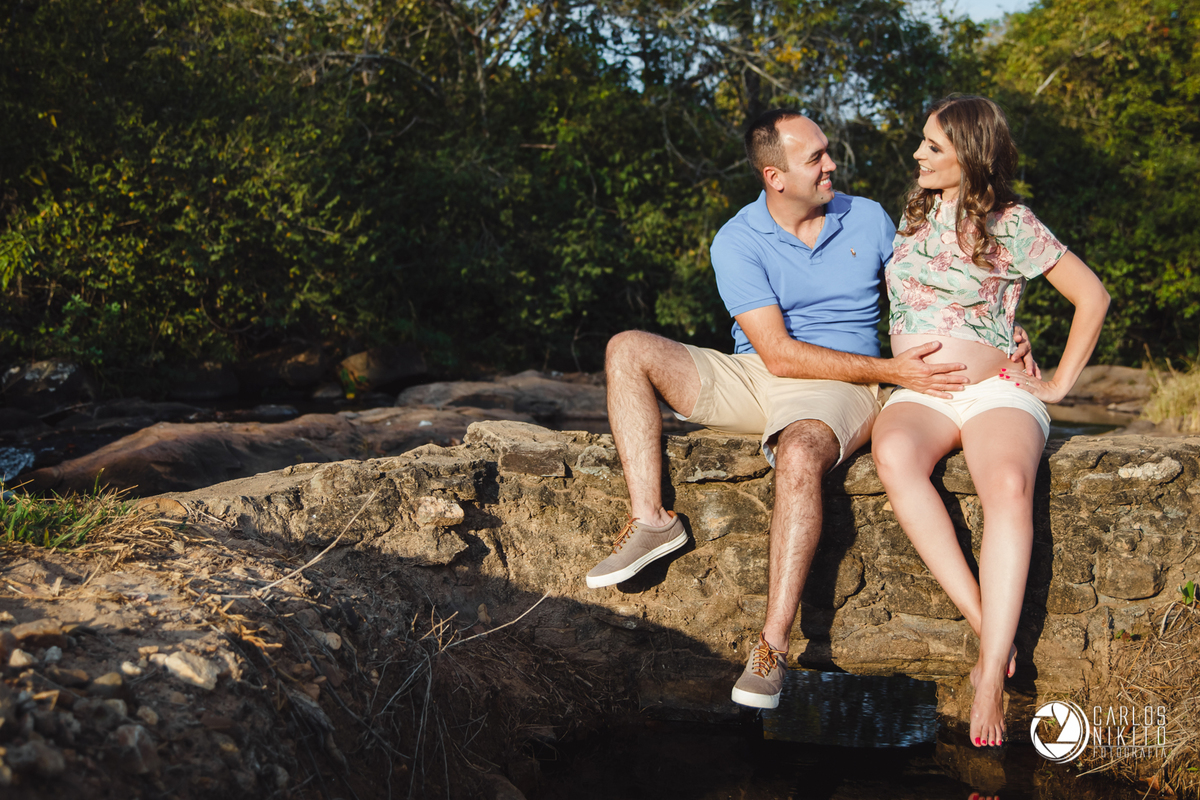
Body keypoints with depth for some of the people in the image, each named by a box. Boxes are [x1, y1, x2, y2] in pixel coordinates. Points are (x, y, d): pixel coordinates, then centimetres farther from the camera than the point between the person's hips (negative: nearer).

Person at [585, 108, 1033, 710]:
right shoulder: (737, 242, -5)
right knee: (629, 350, -14)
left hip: (838, 390, -2)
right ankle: (650, 519, -22)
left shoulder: (868, 220, 6)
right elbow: (777, 353, -15)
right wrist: (891, 371, -20)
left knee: (800, 456, -38)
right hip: (753, 379, 2)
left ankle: (772, 647, -38)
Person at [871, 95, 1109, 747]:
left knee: (1009, 486, -38)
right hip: (915, 395, 3)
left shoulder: (1012, 226, 5)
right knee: (894, 455, -37)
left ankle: (991, 676, -42)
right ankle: (988, 628, -38)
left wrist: (1060, 382, 7)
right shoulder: (913, 215, 18)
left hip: (994, 393, -3)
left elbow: (1092, 295, 11)